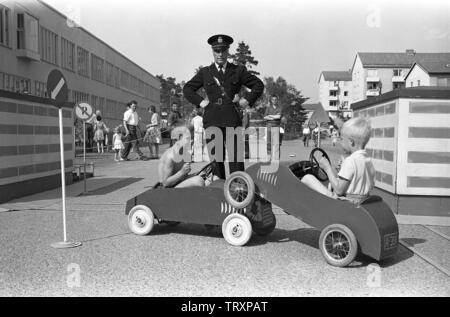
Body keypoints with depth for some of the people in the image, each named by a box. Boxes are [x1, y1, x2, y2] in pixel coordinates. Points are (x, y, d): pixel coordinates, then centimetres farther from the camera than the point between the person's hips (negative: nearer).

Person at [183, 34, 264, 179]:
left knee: (236, 158, -6)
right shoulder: (205, 72, 14)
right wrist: (200, 102, 6)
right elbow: (187, 89, 20)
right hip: (212, 120, 1)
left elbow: (259, 85, 17)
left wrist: (247, 100, 5)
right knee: (215, 158, 1)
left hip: (233, 119, -1)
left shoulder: (238, 71, 13)